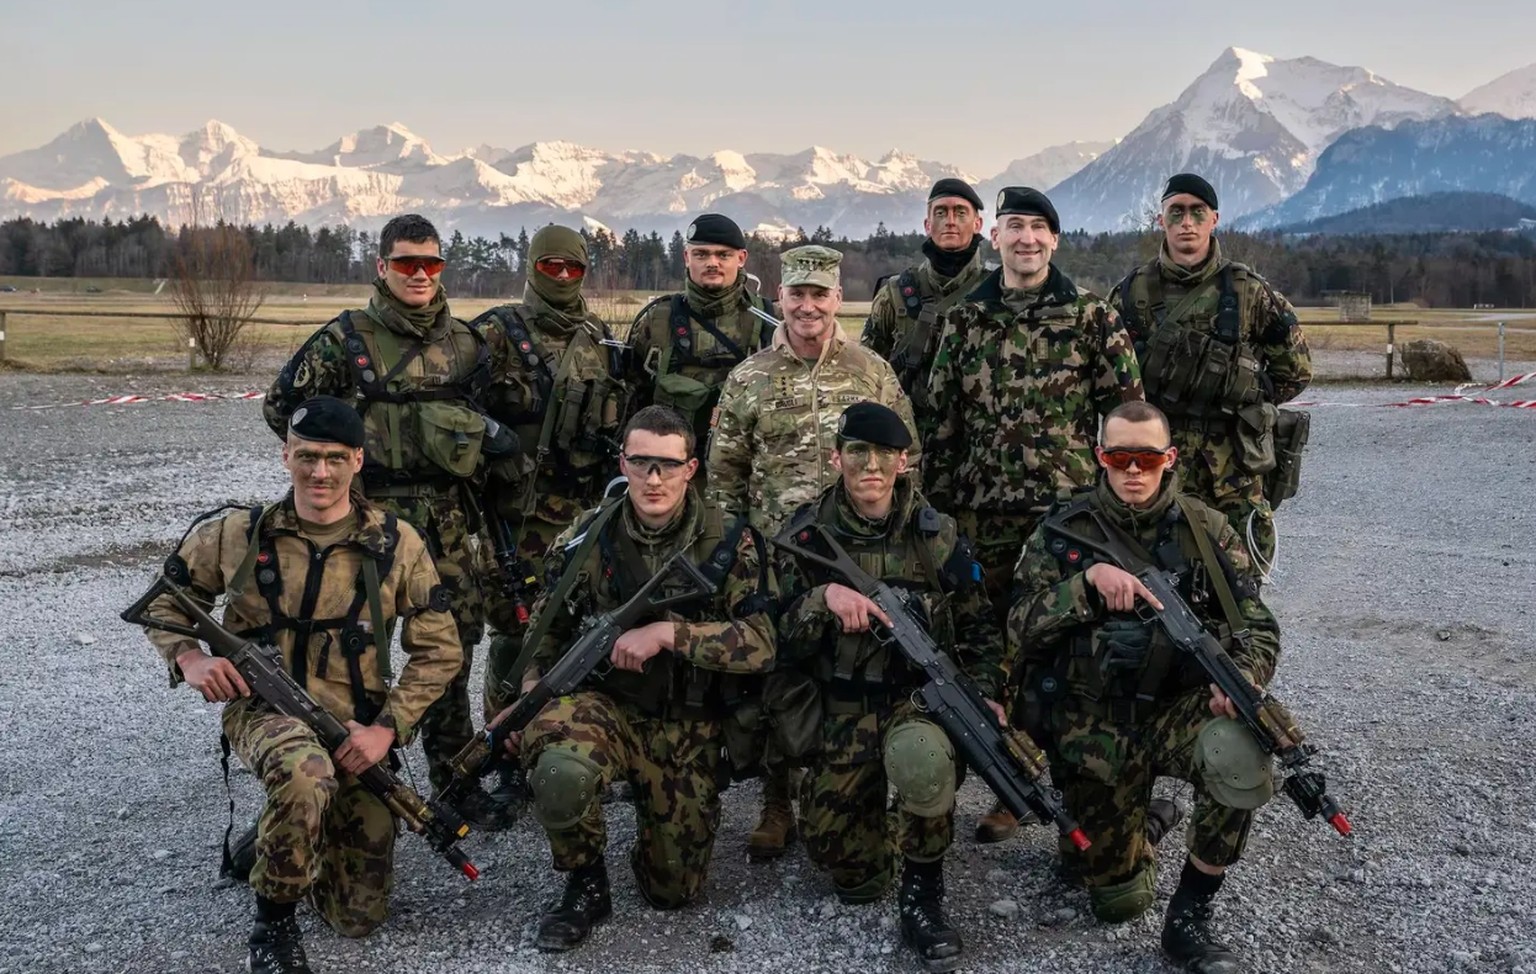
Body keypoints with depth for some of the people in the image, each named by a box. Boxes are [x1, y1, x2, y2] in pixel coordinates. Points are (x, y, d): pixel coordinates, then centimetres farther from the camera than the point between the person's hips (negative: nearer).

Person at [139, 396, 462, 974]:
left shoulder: (396, 544, -4)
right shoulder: (236, 535, -4)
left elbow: (438, 651, -1)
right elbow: (166, 603, 10)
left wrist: (386, 729, -13)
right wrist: (188, 658, -12)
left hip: (358, 731, 2)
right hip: (264, 709, -2)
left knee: (358, 917, 7)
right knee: (305, 775, -42)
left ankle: (289, 834, 39)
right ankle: (273, 922, -15)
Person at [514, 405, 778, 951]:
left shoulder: (730, 542, -9)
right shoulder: (587, 538, -3)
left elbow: (761, 643, -17)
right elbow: (549, 629, 12)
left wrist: (669, 632, -26)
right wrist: (532, 692, -3)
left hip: (688, 725, 0)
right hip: (605, 704, 0)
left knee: (673, 891, 7)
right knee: (560, 772, -36)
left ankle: (655, 810, 41)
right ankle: (585, 885, -6)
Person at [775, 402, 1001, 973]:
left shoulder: (937, 537, 0)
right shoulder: (806, 536, -2)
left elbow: (979, 631, 10)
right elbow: (783, 643, -5)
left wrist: (985, 695, -6)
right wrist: (824, 599, -24)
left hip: (923, 694, -1)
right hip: (843, 708, 1)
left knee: (922, 756, -38)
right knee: (850, 875, -7)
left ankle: (922, 894, -13)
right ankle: (873, 796, 29)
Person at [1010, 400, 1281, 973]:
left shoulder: (1206, 532, 0)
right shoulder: (1062, 532, -2)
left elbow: (1257, 625, 0)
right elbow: (1020, 630, -10)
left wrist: (1244, 675, -23)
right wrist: (1088, 581, -24)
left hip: (1178, 708, 0)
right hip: (1093, 725, 0)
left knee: (1242, 759, -36)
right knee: (1118, 902, 2)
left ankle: (1189, 918, -13)